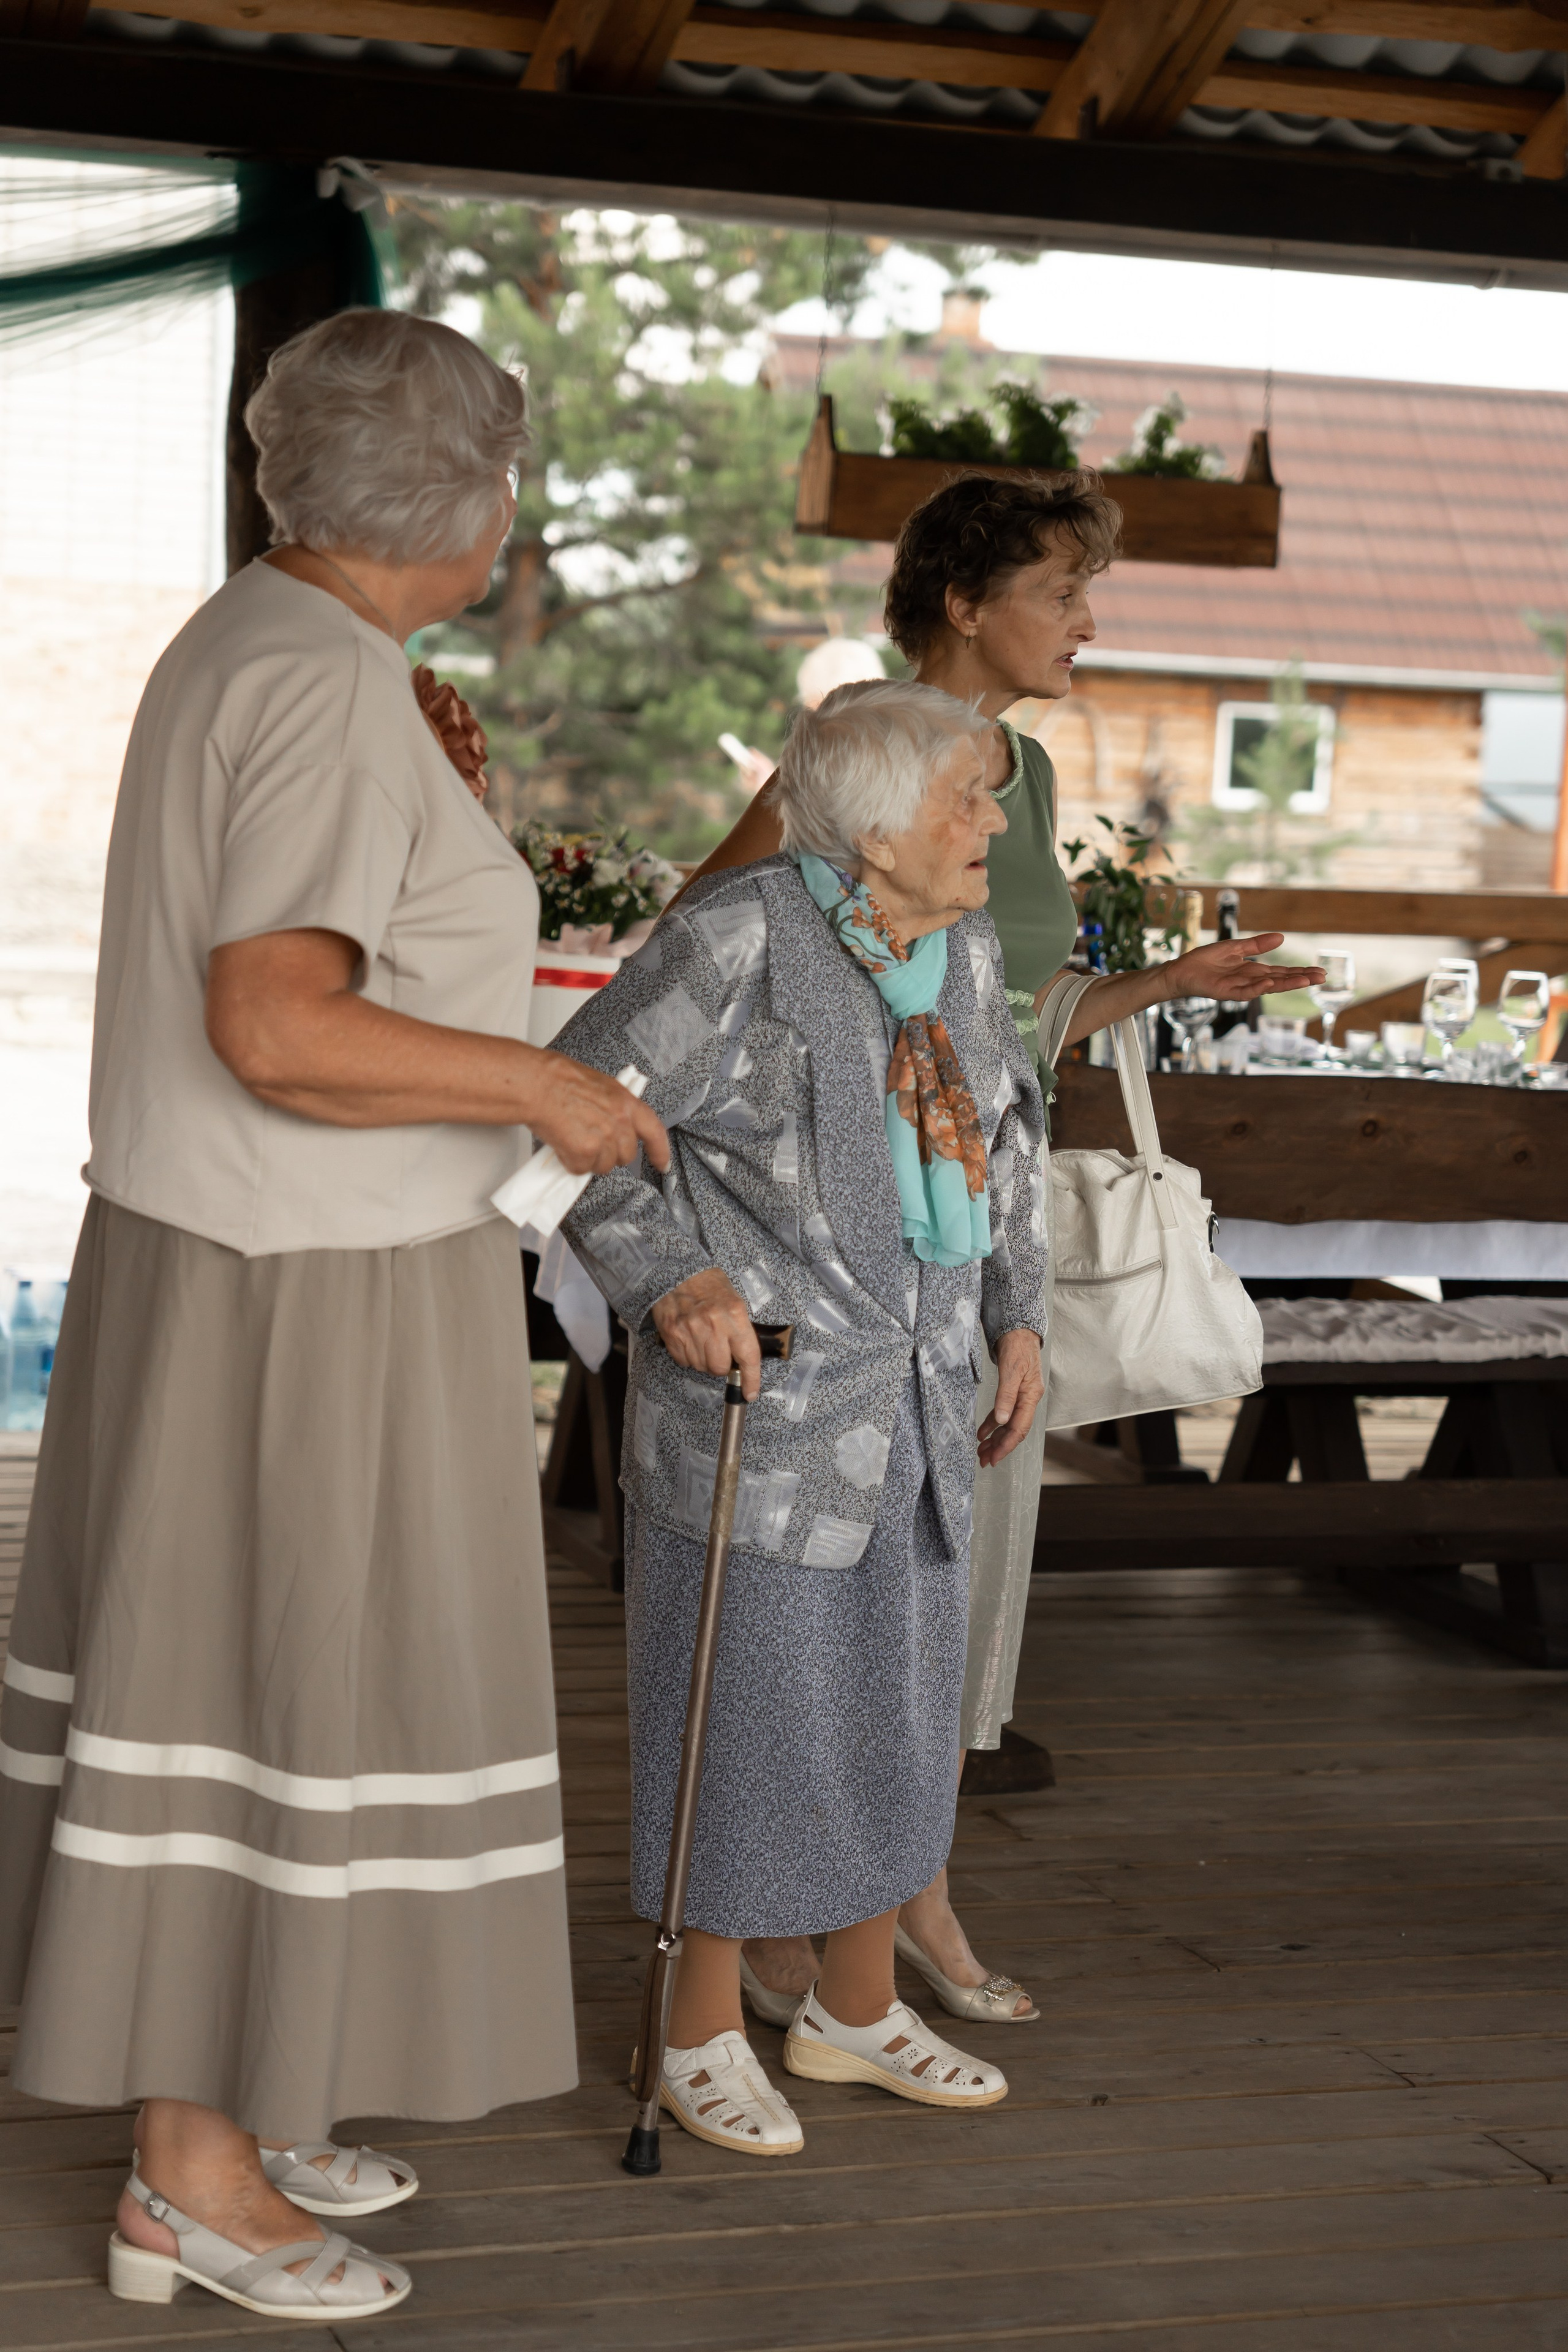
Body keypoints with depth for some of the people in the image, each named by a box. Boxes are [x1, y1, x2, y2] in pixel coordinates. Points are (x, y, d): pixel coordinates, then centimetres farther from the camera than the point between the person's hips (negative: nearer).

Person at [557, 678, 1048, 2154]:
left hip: (908, 1381, 7)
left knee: (896, 1688, 13)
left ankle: (855, 2011, 27)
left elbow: (1002, 1135, 17)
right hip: (755, 1371, -7)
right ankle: (703, 2033, 15)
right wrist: (670, 1277, -24)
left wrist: (1017, 1320, 12)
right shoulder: (738, 940, -16)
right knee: (749, 1698, 0)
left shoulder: (955, 951, 5)